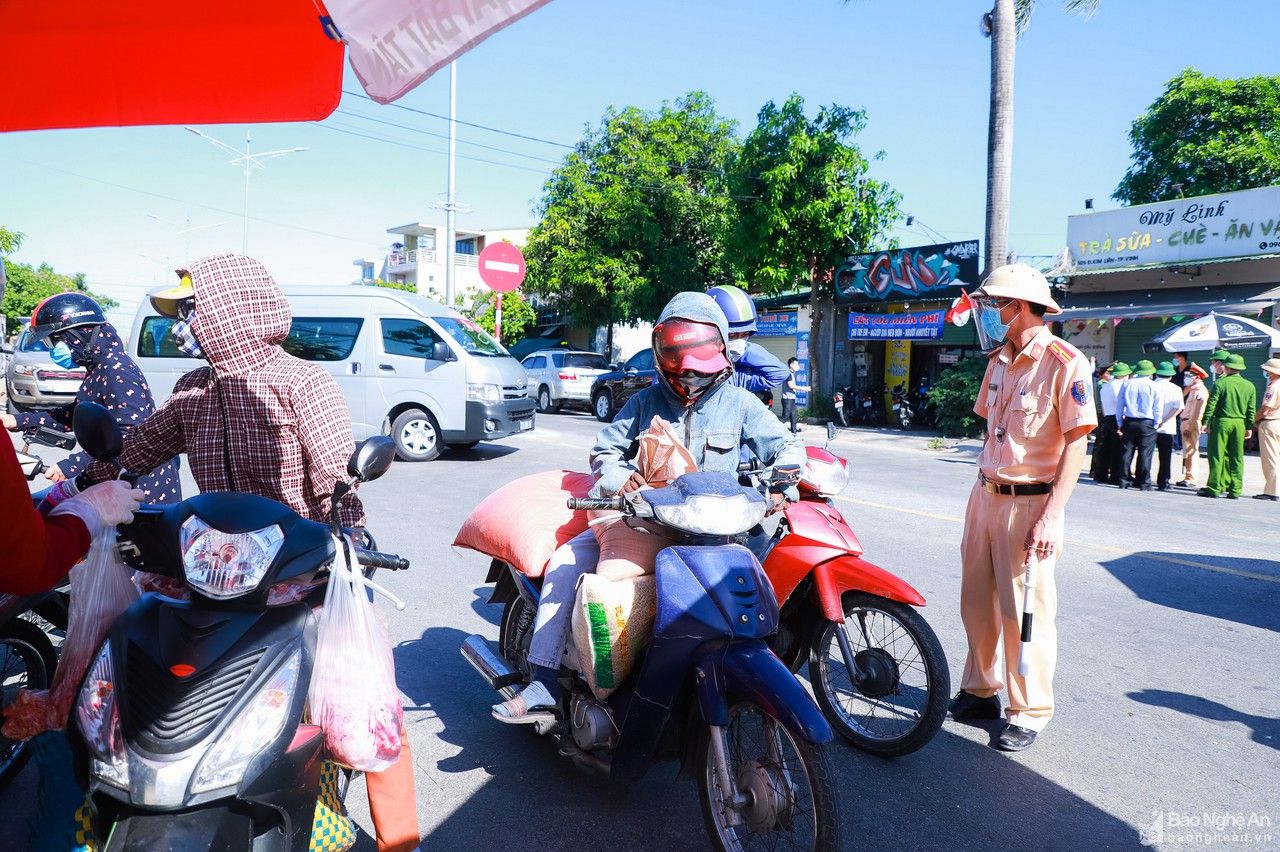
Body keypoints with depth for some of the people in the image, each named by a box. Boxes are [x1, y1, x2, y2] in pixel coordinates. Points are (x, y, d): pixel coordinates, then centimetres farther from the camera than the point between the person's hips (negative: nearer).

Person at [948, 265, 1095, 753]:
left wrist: (1052, 516, -21)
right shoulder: (999, 362, 11)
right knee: (977, 602, 14)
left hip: (1030, 503, -7)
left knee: (1025, 611, 0)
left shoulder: (1065, 363, -13)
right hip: (986, 496, 8)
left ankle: (1029, 712, 16)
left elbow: (1076, 443, -16)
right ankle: (980, 691, 31)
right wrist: (982, 491, 17)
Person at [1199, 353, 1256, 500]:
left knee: (1217, 456, 0)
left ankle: (1214, 488, -1)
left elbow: (1211, 405, -8)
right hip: (1240, 423, 4)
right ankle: (1235, 490, 9)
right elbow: (1252, 410, 8)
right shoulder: (1249, 385, 7)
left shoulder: (1220, 383, -6)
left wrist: (1205, 422, -3)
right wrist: (1249, 427, 14)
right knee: (1237, 457, 8)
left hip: (1222, 421, -4)